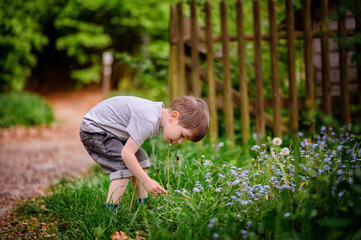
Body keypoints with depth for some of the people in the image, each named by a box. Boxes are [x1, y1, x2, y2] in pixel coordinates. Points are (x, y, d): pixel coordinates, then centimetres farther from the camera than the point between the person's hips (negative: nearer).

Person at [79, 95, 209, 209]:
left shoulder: (159, 113, -2)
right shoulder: (148, 121, -34)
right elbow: (126, 153, -33)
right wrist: (146, 181, -28)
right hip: (93, 130, -10)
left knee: (140, 159, 9)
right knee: (125, 166, -21)